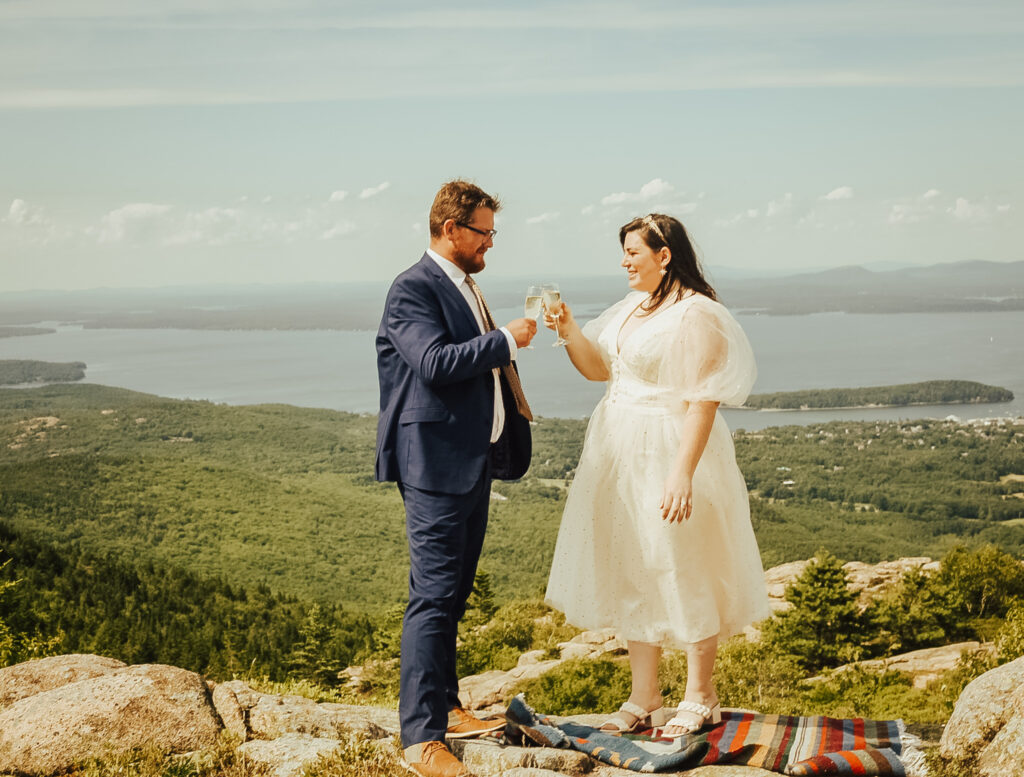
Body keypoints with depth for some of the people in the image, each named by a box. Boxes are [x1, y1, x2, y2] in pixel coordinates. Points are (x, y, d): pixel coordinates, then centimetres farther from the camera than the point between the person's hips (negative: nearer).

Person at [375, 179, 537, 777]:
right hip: (436, 463, -10)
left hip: (475, 460, 10)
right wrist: (505, 340, -19)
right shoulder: (413, 289, -12)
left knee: (453, 593, 17)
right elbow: (436, 363, -25)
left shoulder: (466, 286, 18)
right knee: (433, 597, -10)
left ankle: (446, 707, 29)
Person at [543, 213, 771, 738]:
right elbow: (598, 367, 17)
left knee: (684, 576, 2)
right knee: (634, 576, 12)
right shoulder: (633, 308, 12)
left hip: (668, 454, -9)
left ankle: (700, 698, 18)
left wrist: (683, 473, -25)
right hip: (622, 456, 9)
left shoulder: (696, 315, -14)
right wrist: (570, 331, -1)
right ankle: (644, 700, 22)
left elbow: (703, 402, -20)